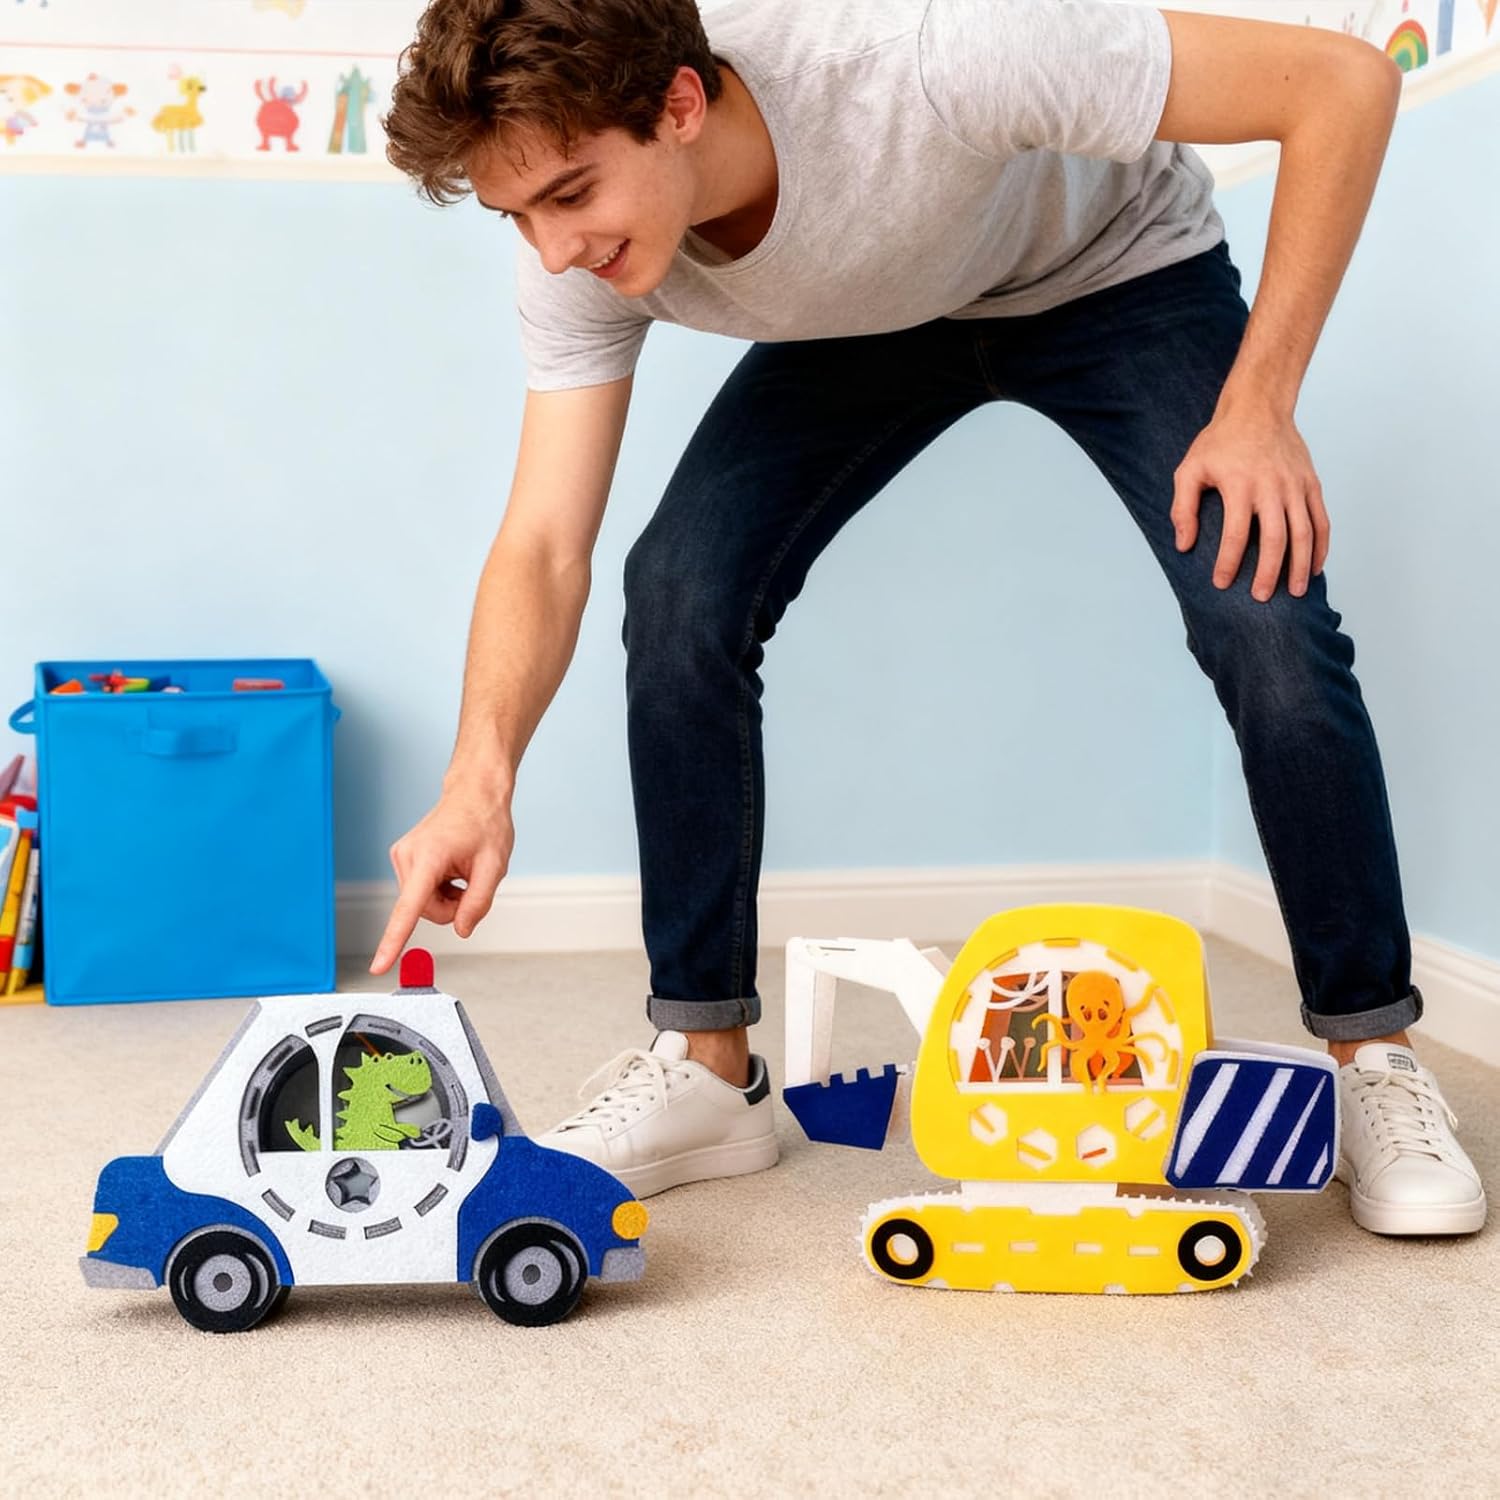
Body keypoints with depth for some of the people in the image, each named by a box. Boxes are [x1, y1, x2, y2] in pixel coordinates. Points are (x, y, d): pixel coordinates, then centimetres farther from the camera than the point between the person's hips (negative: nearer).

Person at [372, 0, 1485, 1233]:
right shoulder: (581, 260, -26)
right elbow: (544, 547, -23)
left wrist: (1255, 409, -32)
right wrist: (482, 777, -40)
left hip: (1115, 277, -3)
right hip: (871, 321, 4)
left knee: (1267, 622, -23)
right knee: (681, 593, -18)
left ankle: (1375, 1059, 0)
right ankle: (708, 1069, -4)